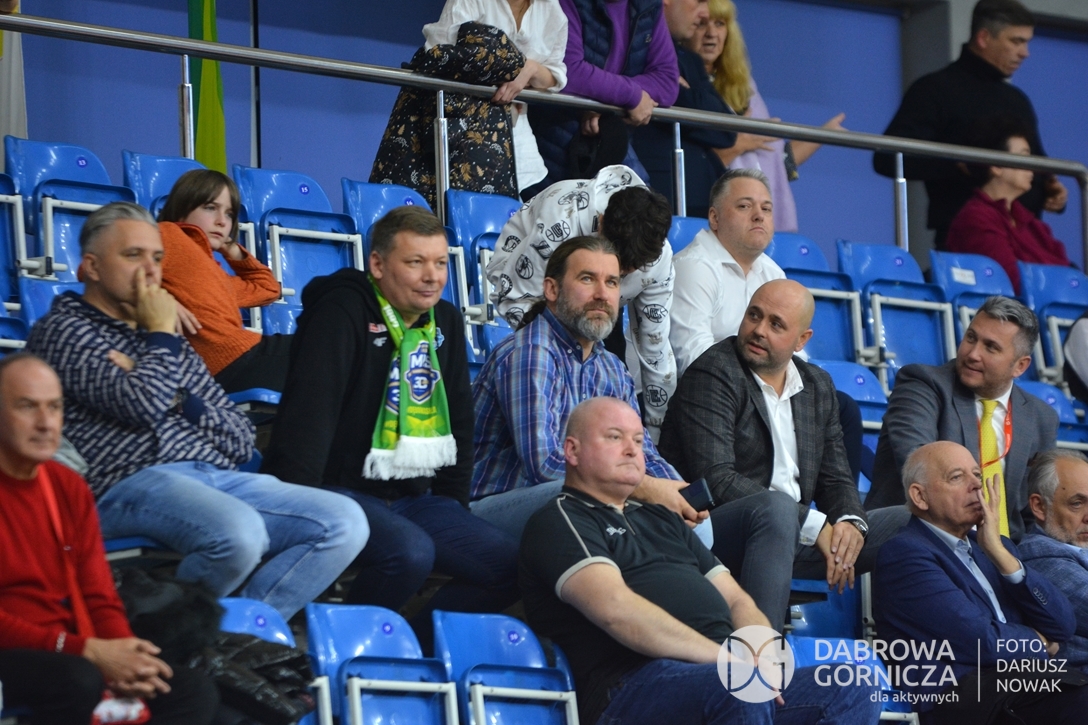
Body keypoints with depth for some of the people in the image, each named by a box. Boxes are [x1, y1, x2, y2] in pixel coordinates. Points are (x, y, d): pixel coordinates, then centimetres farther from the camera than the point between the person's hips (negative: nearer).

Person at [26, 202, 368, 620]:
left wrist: (176, 399, 2)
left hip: (216, 476, 7)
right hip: (133, 482, -7)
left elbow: (241, 442, 19)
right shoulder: (63, 330, 6)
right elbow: (144, 406, -13)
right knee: (239, 534, -37)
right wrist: (161, 333, 4)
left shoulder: (167, 344, 28)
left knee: (346, 522, -14)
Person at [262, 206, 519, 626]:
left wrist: (455, 504, 19)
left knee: (510, 566, -7)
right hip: (343, 490, -8)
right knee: (411, 551, -35)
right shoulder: (341, 313, -11)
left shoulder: (446, 323, 13)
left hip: (413, 497, 8)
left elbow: (459, 420, 24)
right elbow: (309, 413, -21)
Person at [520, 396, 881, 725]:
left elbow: (735, 600, 27)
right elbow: (614, 608, -12)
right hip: (637, 681, -8)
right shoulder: (559, 521, 6)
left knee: (855, 691, -15)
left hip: (727, 674, 8)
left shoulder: (661, 521, 33)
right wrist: (725, 656, -15)